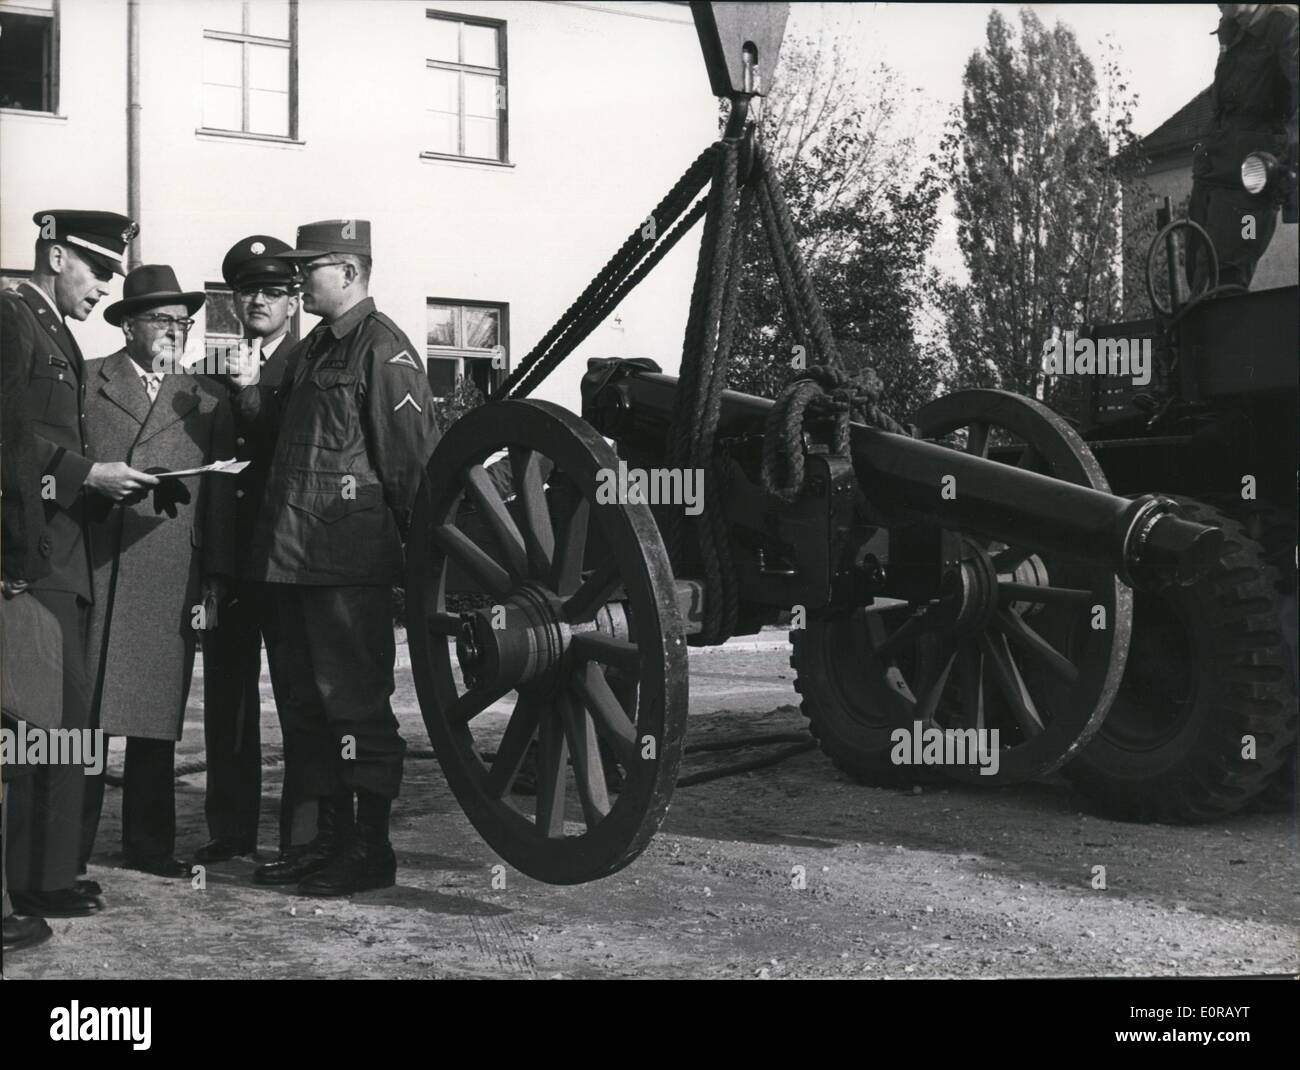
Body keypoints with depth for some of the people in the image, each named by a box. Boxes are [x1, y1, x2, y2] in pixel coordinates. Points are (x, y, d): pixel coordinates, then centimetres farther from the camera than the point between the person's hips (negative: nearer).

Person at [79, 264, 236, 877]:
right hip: (92, 569, -1)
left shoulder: (208, 400, 14)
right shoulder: (86, 382, 11)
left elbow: (221, 498, 9)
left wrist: (214, 584, 3)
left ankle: (148, 844, 12)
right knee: (81, 711, -2)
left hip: (171, 579, 1)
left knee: (157, 715, 3)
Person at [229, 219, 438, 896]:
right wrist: (251, 391, 4)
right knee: (307, 706, 14)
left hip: (350, 560, -9)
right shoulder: (312, 350, 19)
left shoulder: (383, 351, -10)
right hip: (294, 555, 10)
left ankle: (371, 851, 6)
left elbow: (414, 456, -14)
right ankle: (331, 838, 24)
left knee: (356, 705, -3)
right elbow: (279, 430, 22)